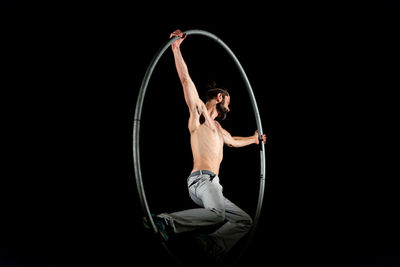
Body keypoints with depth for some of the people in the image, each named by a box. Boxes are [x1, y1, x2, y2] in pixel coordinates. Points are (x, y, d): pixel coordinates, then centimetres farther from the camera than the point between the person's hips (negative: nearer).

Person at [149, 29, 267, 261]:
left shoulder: (218, 128, 31)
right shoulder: (199, 113, 6)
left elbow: (233, 141, 53)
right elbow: (186, 79, -5)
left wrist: (253, 139, 62)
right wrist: (176, 48, -11)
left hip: (213, 185, 10)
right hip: (202, 179, -10)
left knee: (245, 221, 4)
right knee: (218, 213, -38)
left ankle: (214, 244, -16)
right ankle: (166, 222, -37)